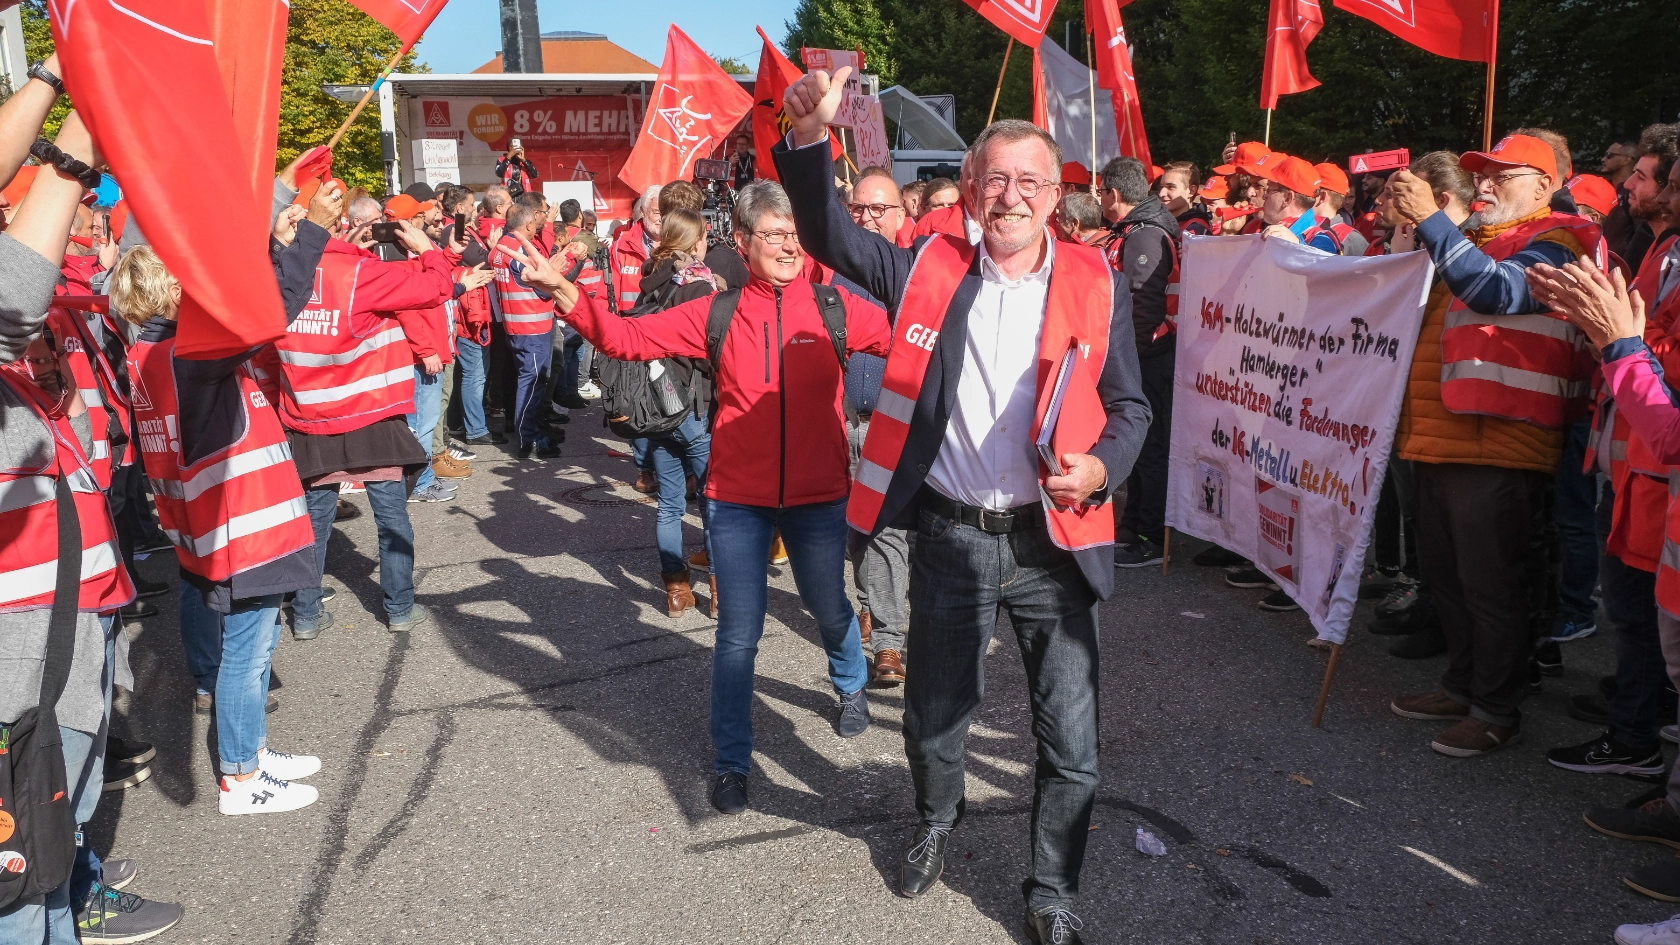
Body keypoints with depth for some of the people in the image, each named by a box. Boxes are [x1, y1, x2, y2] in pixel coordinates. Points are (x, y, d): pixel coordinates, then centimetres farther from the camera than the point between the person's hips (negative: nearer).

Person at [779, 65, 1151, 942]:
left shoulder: (1096, 285, -1)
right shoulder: (930, 269, 1)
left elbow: (1130, 406, 4)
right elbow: (830, 236, -2)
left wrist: (1100, 467, -16)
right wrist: (809, 139, -18)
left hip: (1052, 541, -1)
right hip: (949, 537, 1)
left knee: (1070, 743, 5)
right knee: (933, 716, 19)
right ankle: (936, 821, 50)